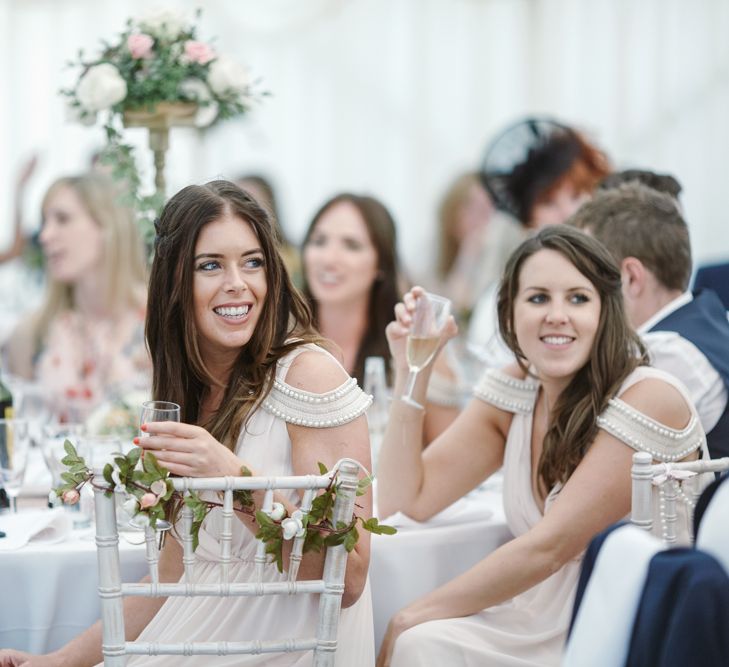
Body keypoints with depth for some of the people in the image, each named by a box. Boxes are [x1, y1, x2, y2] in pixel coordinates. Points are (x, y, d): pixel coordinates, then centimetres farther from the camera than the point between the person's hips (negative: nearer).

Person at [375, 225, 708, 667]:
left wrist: (410, 620, -14)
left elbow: (548, 546, -18)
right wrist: (411, 370, -4)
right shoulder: (516, 393, 4)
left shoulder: (650, 399, -15)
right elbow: (407, 501, 5)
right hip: (542, 623, 6)